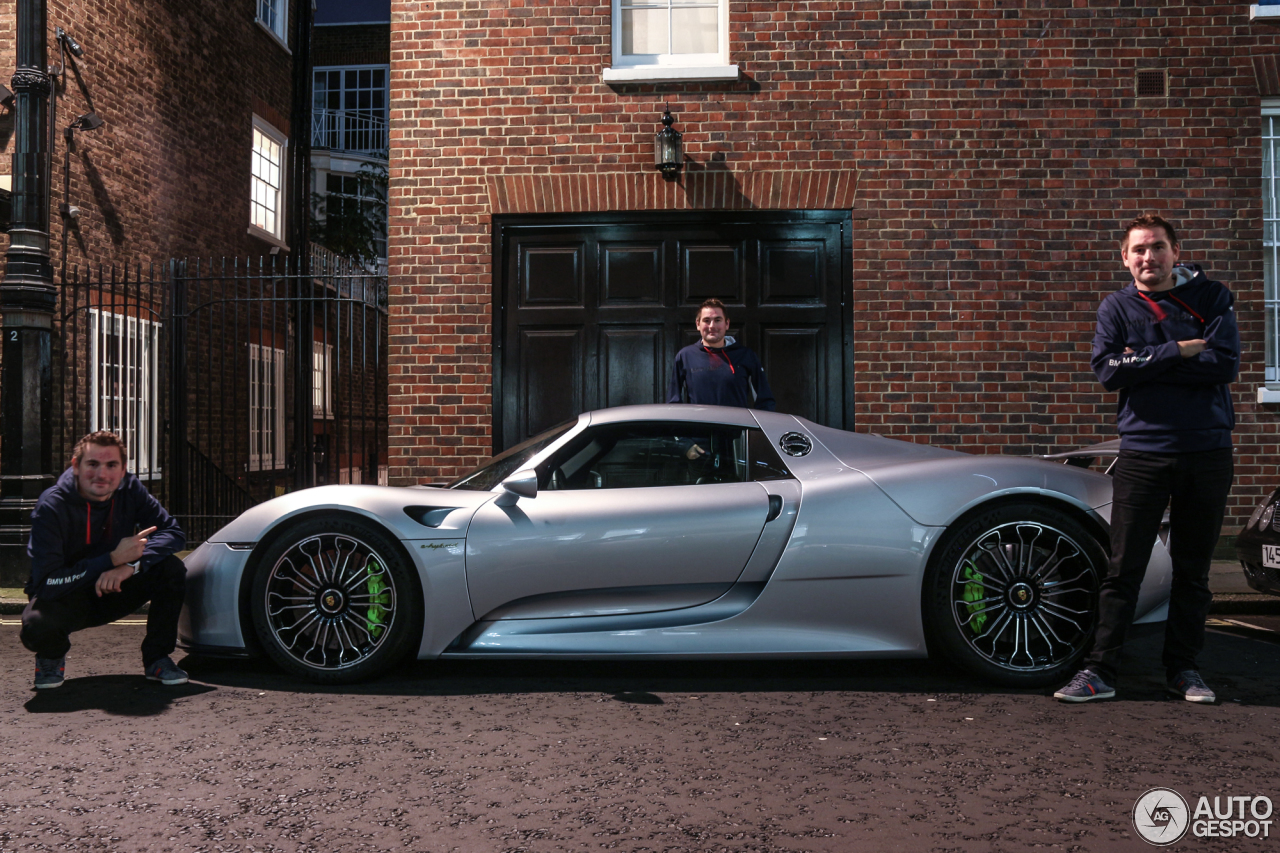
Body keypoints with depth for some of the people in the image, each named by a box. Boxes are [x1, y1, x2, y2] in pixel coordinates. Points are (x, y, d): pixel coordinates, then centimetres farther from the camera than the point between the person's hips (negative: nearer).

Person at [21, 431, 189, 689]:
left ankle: (157, 659, -5)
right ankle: (52, 658, 4)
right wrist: (113, 559, -32)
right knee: (37, 626, -36)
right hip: (62, 599, -3)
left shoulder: (130, 490, -12)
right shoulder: (51, 507, -23)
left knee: (172, 570, -23)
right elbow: (46, 583, -27)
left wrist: (131, 565, -32)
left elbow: (174, 533, -15)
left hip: (113, 591, 3)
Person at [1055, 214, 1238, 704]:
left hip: (1207, 450, 1)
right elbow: (1107, 370, -9)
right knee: (1124, 569, -2)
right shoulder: (1117, 307, 7)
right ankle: (1099, 671, 3)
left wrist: (1144, 363, -12)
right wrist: (1178, 352, -11)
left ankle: (1183, 668, 21)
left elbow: (1225, 364, -9)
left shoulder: (1211, 299, 6)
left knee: (1193, 570, 9)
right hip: (1143, 453, -1)